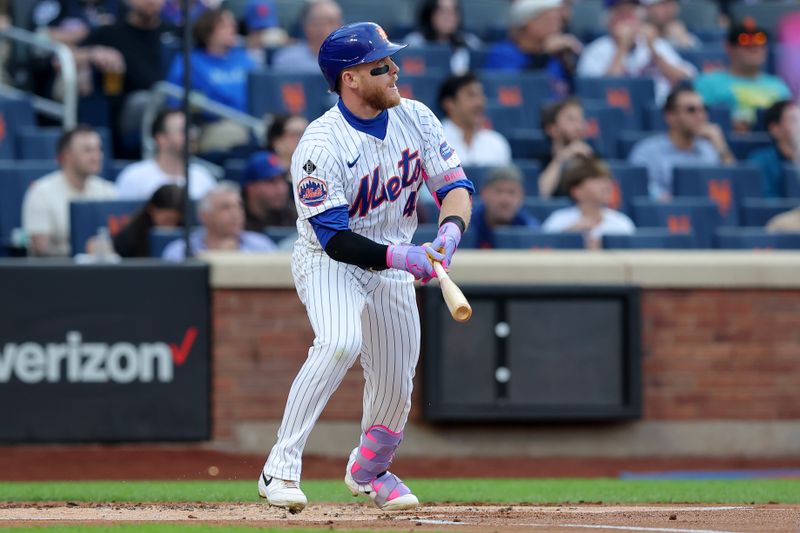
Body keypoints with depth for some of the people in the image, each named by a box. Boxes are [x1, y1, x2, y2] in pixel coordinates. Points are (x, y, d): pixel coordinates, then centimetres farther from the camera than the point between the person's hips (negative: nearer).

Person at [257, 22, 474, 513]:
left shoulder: (415, 118, -5)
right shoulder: (321, 146, -24)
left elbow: (455, 183, -5)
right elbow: (335, 238, -25)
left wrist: (450, 231, -26)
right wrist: (401, 257, -36)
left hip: (392, 262, 6)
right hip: (330, 262, -6)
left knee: (395, 388, 10)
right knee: (341, 342, -34)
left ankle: (369, 469, 41)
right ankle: (281, 468, -31)